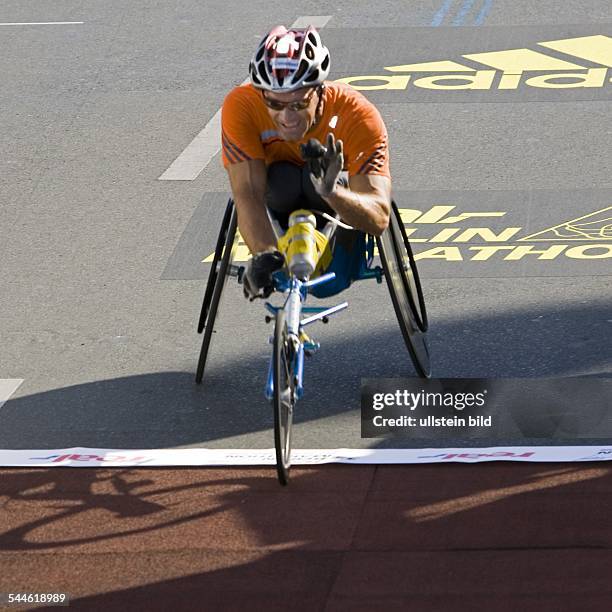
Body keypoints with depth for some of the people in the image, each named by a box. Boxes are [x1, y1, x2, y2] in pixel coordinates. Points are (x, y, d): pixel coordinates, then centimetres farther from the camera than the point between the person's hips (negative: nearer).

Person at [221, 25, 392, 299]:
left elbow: (379, 220, -41)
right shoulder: (241, 107, -34)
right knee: (281, 178, -33)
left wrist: (331, 191, -61)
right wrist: (264, 255, -59)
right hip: (281, 194, 0)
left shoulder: (359, 116, -35)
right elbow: (247, 194, -41)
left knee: (316, 177, -33)